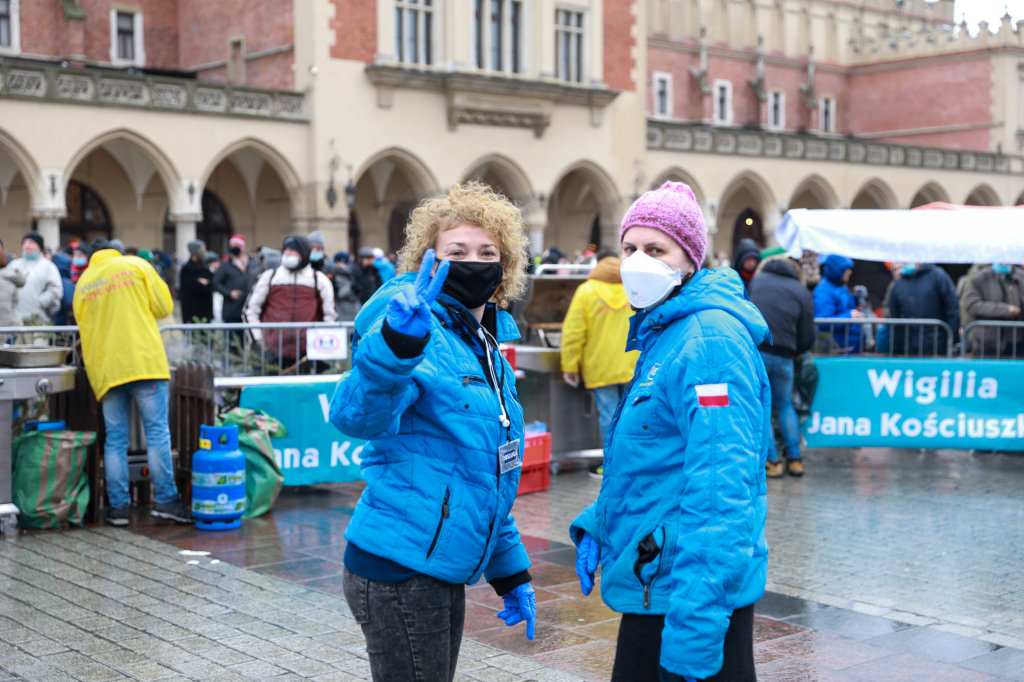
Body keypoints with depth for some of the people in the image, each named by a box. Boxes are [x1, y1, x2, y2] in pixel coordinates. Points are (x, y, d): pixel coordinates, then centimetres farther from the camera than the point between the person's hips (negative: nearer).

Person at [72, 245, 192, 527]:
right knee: (157, 431, -2)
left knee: (115, 439, 6)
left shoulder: (82, 284, 18)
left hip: (105, 368, 4)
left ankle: (118, 506, 5)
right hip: (144, 361, -3)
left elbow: (84, 326, 18)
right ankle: (165, 499, -3)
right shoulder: (136, 265, 9)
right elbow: (163, 306, 7)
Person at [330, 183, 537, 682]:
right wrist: (396, 343, -51)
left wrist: (510, 574, 19)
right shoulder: (424, 334, -14)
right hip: (398, 574, -8)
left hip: (444, 572, 9)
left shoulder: (487, 350, 12)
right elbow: (357, 416, -34)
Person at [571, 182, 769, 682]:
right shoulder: (662, 333, 14)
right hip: (651, 585, 10)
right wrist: (596, 526, 15)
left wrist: (694, 625, -30)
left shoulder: (710, 341, -19)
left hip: (696, 593, -10)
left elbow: (722, 486, -27)